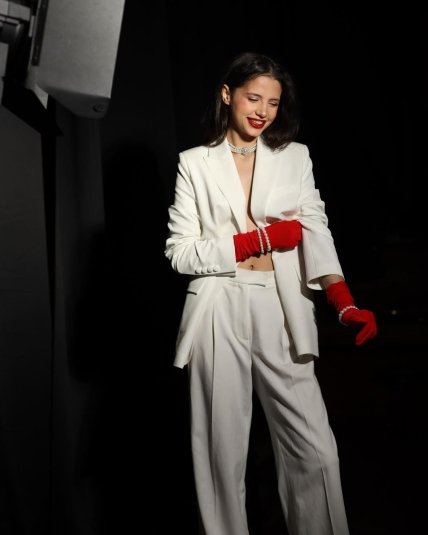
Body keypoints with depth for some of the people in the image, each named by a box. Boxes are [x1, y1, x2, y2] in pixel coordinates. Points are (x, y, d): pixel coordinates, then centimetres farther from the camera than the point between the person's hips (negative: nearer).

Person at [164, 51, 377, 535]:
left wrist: (345, 303, -20)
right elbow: (180, 252, -1)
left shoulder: (295, 157, 11)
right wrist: (260, 239, -8)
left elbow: (315, 231, -4)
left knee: (316, 449, -1)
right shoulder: (195, 162, 7)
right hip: (219, 313, -1)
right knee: (224, 450, 7)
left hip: (281, 313, 1)